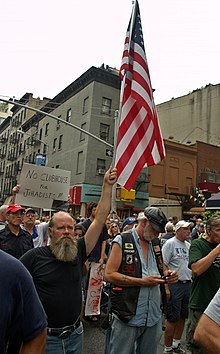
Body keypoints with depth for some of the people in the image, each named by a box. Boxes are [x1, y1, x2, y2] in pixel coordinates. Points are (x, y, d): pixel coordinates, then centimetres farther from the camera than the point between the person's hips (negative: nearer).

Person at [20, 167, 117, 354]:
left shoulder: (78, 251, -4)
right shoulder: (34, 256, -12)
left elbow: (100, 219, -9)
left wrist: (107, 186, -13)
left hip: (75, 334, 3)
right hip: (46, 337, -3)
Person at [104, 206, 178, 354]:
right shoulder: (122, 240, -10)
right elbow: (109, 275, -14)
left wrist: (168, 275, -3)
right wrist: (142, 282, -19)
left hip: (154, 317, 6)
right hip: (127, 316, -5)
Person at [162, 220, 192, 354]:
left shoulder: (188, 245, 12)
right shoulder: (170, 243, -10)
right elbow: (163, 265, -15)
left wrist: (192, 281, 13)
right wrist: (166, 287, -18)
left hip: (188, 284, 7)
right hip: (175, 284, -7)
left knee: (183, 317, 16)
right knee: (173, 319, 1)